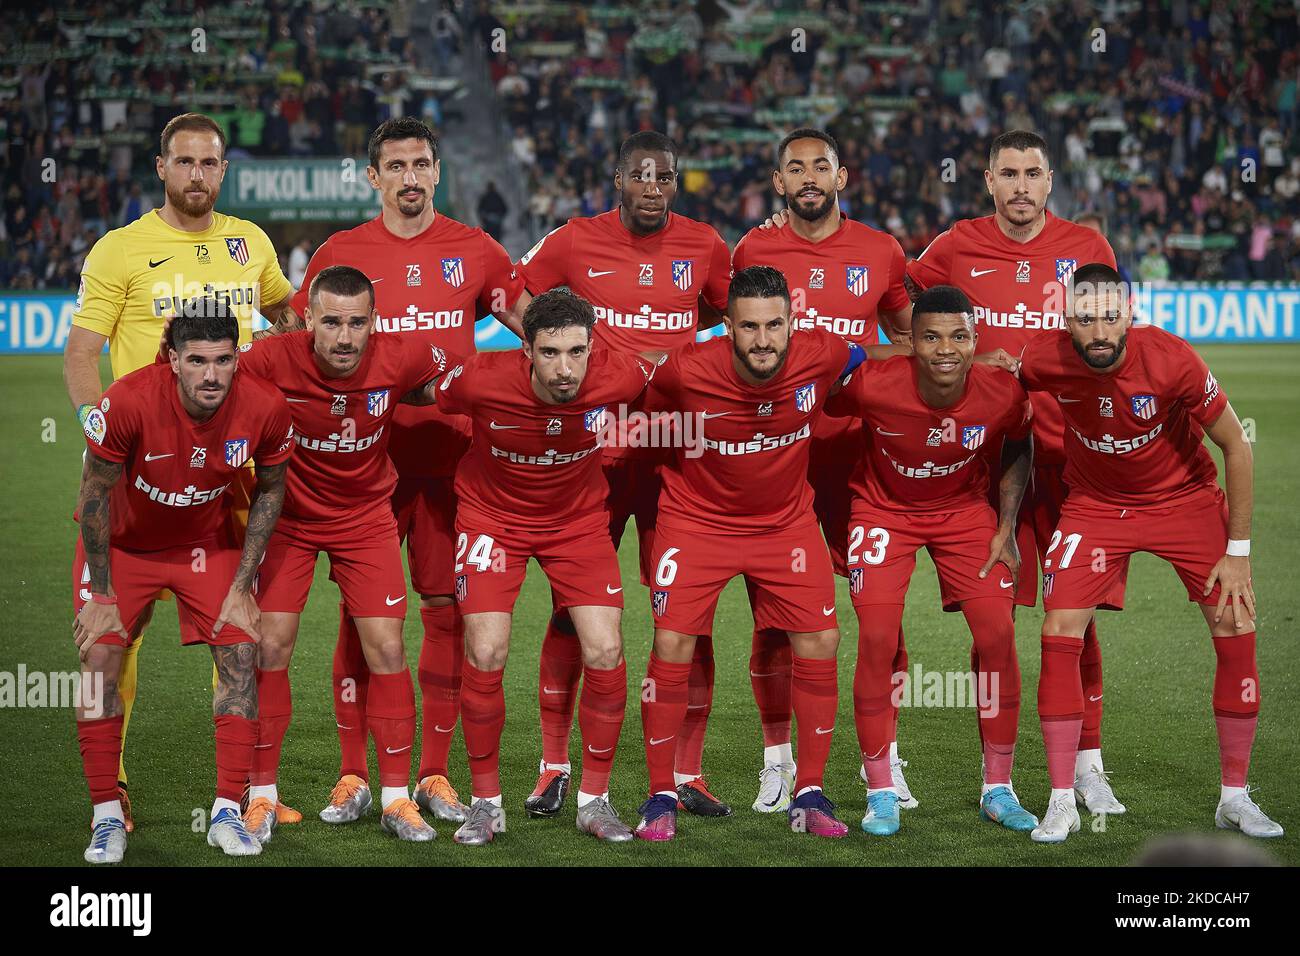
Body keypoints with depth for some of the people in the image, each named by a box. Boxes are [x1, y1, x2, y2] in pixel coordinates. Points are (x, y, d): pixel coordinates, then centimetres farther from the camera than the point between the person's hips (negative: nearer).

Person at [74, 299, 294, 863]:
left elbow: (271, 492, -4)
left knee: (239, 650, -10)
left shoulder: (265, 409, -24)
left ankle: (227, 812, 0)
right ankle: (107, 817, -1)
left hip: (209, 540, 2)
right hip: (123, 540, -2)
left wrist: (241, 586, -6)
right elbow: (96, 497, -17)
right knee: (99, 655, -12)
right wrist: (102, 595, -12)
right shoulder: (129, 402, -32)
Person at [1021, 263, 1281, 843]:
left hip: (1185, 497, -1)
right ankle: (1061, 804, -3)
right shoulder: (1043, 362, -23)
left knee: (1236, 630, -9)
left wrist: (1238, 551, -14)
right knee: (1060, 633, -14)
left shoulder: (1171, 360, -28)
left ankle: (1235, 799, 7)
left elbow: (1236, 448, -15)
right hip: (1095, 502, 1)